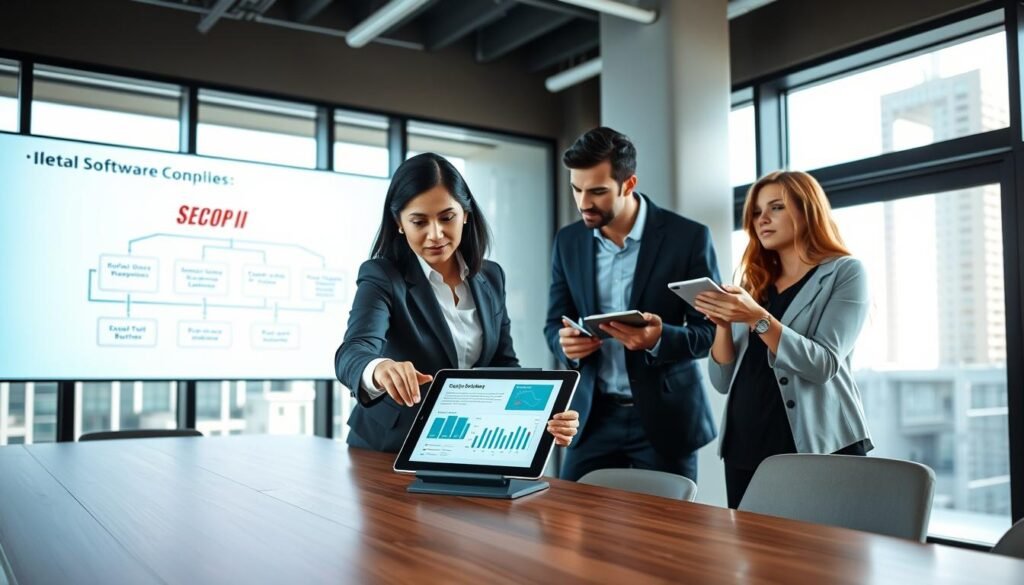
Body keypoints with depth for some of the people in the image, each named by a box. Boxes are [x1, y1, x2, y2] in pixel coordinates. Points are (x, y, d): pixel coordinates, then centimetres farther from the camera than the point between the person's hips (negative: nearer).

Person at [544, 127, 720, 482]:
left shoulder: (689, 237, -8)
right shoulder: (568, 241, 4)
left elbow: (712, 330, -7)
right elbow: (555, 324, 8)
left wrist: (660, 339, -27)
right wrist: (566, 343, -15)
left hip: (664, 417, -3)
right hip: (594, 415, 3)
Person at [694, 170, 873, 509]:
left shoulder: (845, 272, 0)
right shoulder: (753, 284, 13)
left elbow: (822, 365, -13)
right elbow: (723, 380, 9)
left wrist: (758, 319, -23)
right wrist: (722, 323, -7)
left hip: (818, 448, -4)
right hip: (745, 448, 5)